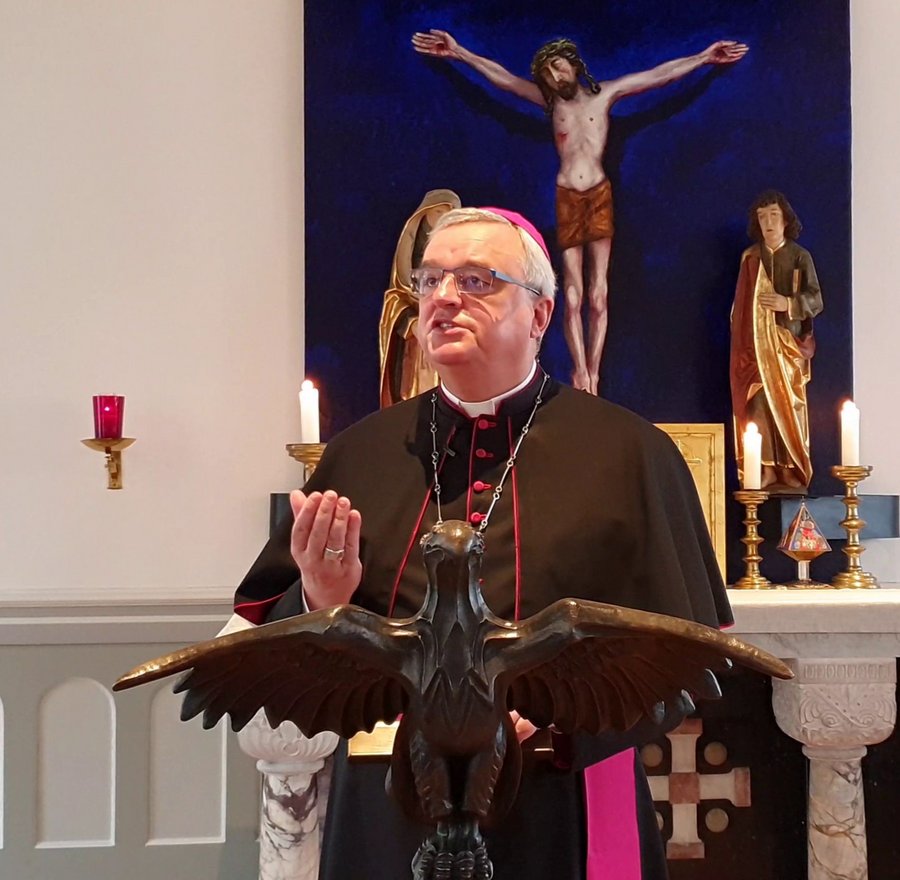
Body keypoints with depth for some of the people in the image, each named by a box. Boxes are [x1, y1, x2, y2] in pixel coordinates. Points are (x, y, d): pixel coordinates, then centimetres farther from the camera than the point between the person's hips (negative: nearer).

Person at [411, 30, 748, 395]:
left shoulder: (604, 94, 6)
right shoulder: (551, 101, 8)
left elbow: (659, 75, 6)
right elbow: (502, 77, 7)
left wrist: (703, 57, 3)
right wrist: (458, 52, 4)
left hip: (599, 195, 0)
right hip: (567, 198, 1)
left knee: (598, 295, -4)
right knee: (573, 296, -3)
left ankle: (592, 375, -2)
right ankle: (581, 373, -2)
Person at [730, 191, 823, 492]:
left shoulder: (800, 257, 3)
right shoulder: (750, 257, 10)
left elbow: (816, 300, -3)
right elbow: (740, 304, 12)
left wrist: (788, 303, -20)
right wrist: (740, 340, 2)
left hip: (789, 342, -1)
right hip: (757, 343, 1)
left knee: (789, 405, -3)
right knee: (759, 404, -7)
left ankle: (792, 473, 1)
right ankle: (766, 472, -6)